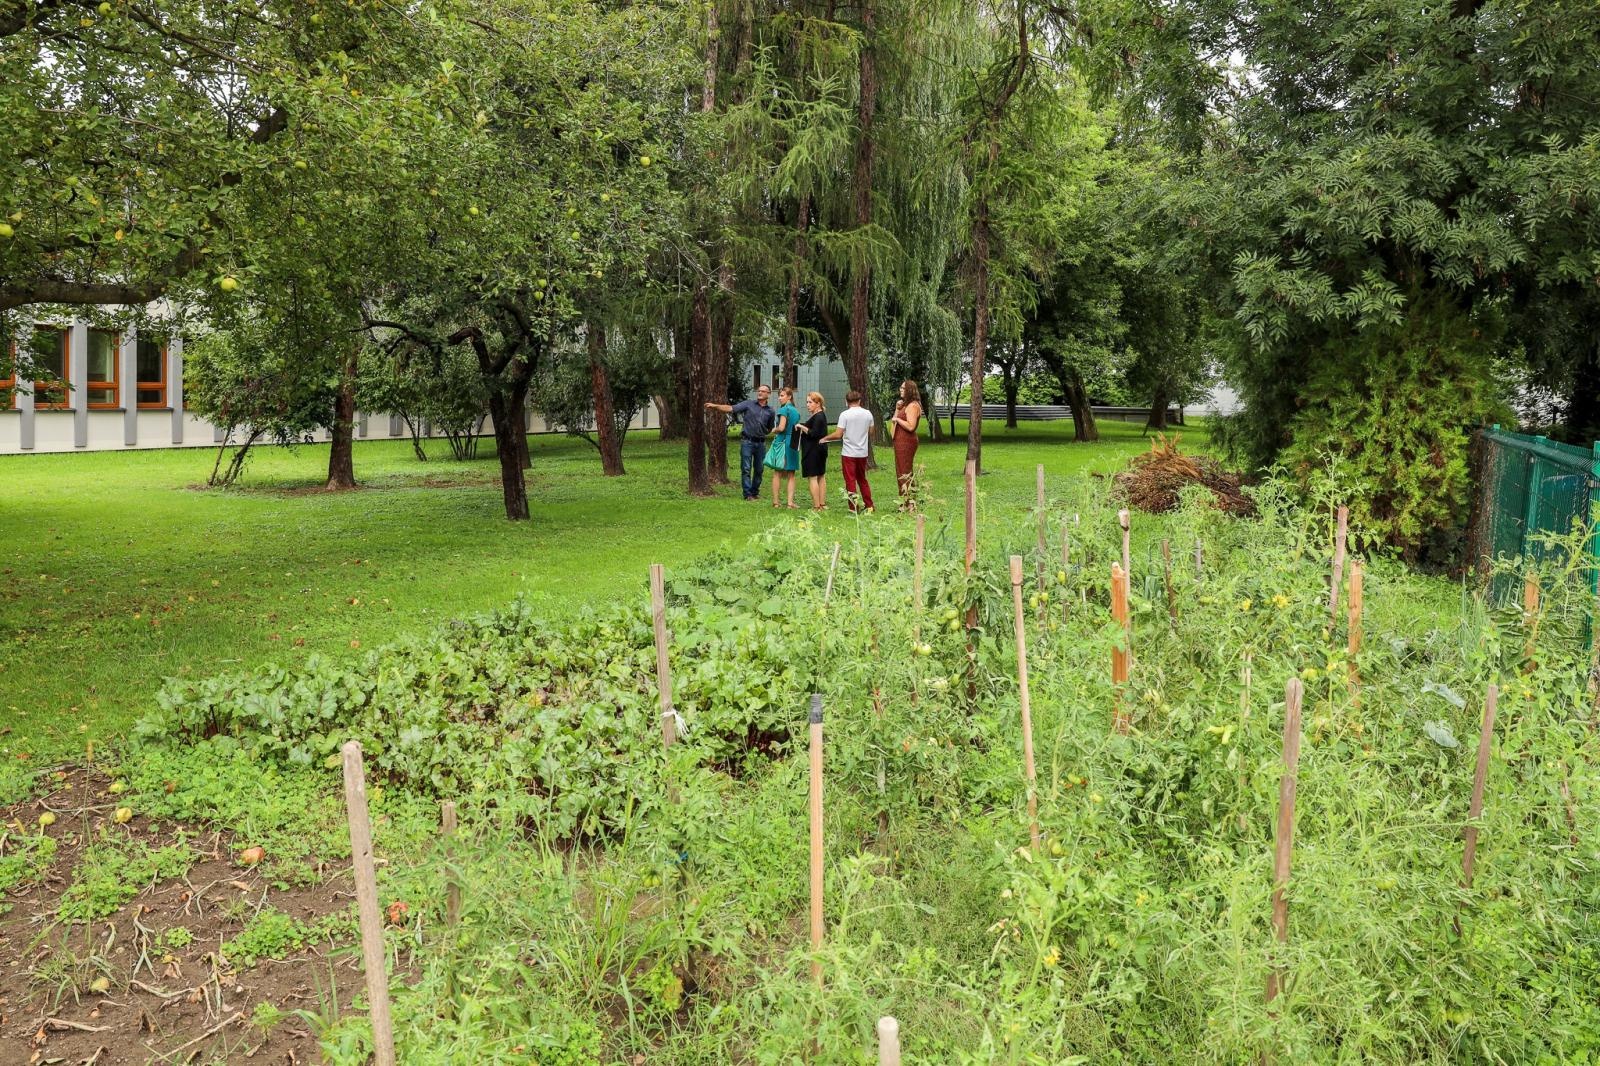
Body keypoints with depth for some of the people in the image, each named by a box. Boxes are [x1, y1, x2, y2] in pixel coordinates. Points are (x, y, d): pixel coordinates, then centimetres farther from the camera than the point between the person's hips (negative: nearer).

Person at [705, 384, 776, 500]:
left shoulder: (770, 411, 8)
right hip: (747, 441, -3)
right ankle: (747, 494, -1)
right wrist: (715, 406, -19)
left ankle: (755, 492, 20)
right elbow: (731, 409, -8)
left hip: (761, 443, 3)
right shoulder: (748, 404, 1)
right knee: (746, 469, -4)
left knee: (759, 469, 8)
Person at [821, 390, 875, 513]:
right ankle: (869, 506, 20)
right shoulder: (868, 413, 2)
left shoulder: (845, 414, -12)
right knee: (862, 479, 18)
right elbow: (870, 432, 12)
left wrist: (825, 438, 0)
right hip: (863, 452, 5)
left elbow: (838, 435, -14)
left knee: (850, 481, 2)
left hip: (848, 453, -5)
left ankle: (854, 508, 1)